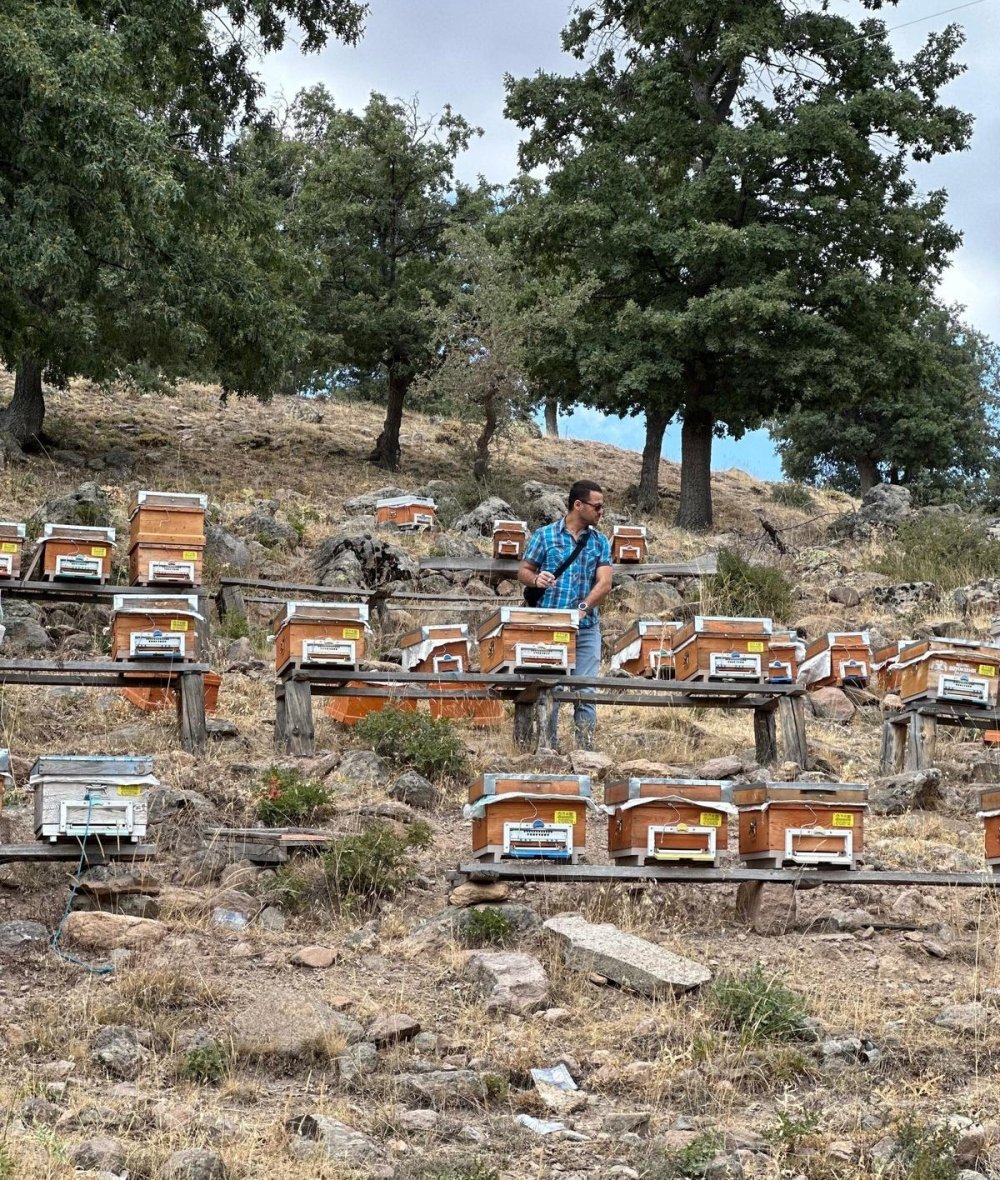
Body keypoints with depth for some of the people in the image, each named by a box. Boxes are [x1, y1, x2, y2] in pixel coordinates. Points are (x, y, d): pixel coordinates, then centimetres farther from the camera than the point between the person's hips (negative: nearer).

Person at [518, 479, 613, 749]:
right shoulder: (545, 535, 2)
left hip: (587, 628, 2)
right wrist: (535, 579, -17)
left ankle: (587, 751, 6)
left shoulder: (600, 542, 8)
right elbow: (523, 572, 6)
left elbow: (604, 583, -3)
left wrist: (583, 607, -19)